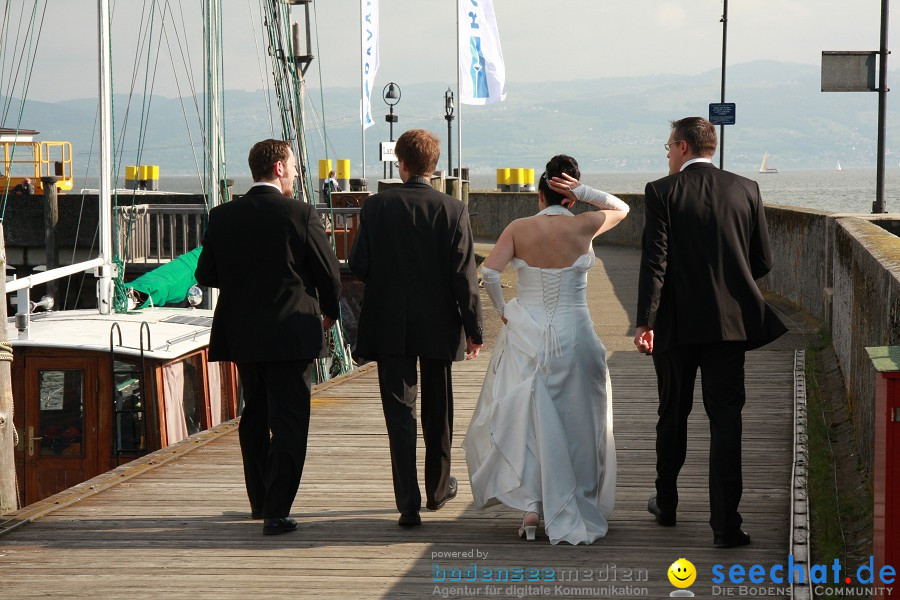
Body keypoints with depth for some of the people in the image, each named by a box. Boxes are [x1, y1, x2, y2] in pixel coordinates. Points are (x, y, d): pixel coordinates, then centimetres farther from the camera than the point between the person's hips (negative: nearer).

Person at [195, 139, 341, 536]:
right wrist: (328, 311, 14)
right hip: (291, 335, -5)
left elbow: (205, 275, 4)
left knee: (254, 417, 20)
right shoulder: (300, 215, -11)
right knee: (288, 423, -2)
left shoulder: (222, 217, -1)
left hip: (241, 335, 5)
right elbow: (329, 272, -6)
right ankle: (276, 512, -9)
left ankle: (260, 502, 29)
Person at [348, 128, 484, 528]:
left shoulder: (376, 207, -6)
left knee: (400, 413, 1)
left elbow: (358, 266, -4)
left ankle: (409, 503, -8)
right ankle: (438, 489, 34)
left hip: (389, 327, -1)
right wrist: (474, 328, -1)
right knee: (438, 412, 17)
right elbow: (464, 275, -9)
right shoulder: (452, 210, -7)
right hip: (438, 326, 1)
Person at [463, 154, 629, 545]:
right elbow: (621, 208, 15)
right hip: (573, 334, 0)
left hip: (525, 334, 0)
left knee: (523, 417, 8)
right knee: (574, 423, 11)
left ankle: (531, 502, -4)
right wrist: (583, 193, 0)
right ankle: (576, 510, 18)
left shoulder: (519, 229, -3)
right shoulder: (583, 227, -4)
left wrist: (502, 310, 2)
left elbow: (488, 272, -14)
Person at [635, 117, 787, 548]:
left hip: (676, 323, -1)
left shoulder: (661, 192, -7)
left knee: (673, 415, 16)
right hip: (729, 322, 1)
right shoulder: (745, 189, 1)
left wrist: (646, 321, -13)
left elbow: (654, 261, -13)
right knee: (725, 420, 0)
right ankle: (725, 523, -5)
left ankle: (666, 504, 30)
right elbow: (763, 262, 4)